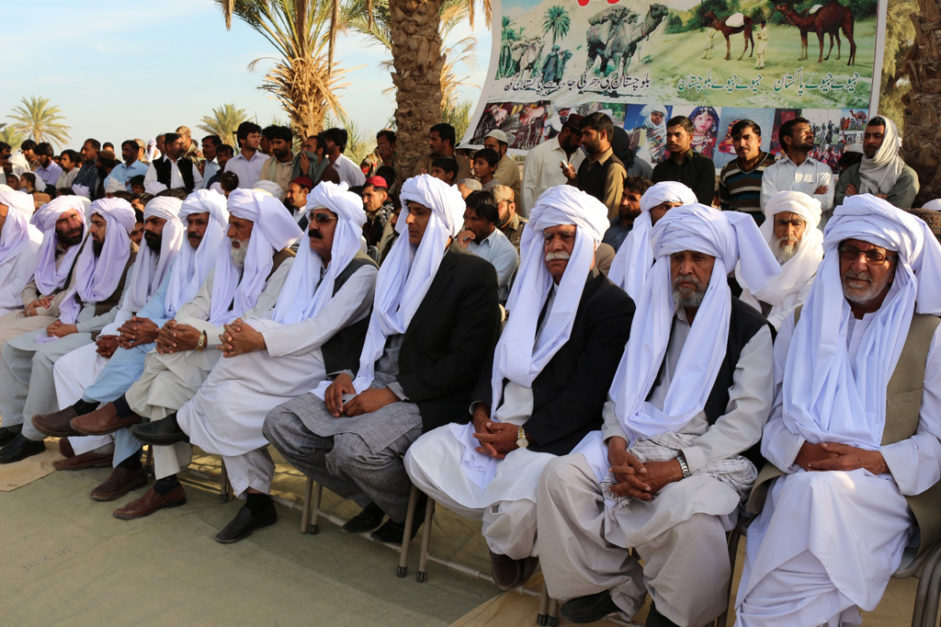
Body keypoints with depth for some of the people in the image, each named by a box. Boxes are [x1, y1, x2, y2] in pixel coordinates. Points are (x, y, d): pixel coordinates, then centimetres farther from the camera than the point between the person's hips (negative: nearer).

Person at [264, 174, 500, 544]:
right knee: (280, 424, -7)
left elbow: (464, 361, -12)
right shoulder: (396, 265, 18)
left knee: (355, 447, -33)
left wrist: (393, 393, -17)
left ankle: (406, 510, 1)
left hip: (426, 399, -7)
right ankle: (372, 499, 9)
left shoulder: (475, 274, -5)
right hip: (372, 384, 8)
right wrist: (346, 375, 0)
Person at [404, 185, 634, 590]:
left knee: (518, 508, -31)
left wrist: (524, 435, -16)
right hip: (500, 421, 7)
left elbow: (586, 393, -12)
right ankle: (503, 521, 3)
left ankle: (511, 545, 8)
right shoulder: (532, 291, 20)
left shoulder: (614, 305, -5)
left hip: (553, 436, -7)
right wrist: (481, 411, -2)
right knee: (421, 457, -11)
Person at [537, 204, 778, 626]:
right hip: (639, 445, 5)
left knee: (690, 516, -35)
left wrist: (671, 469, -18)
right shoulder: (653, 318, 15)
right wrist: (618, 449, -9)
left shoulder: (750, 329, 0)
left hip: (710, 457, -5)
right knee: (560, 476, -16)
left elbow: (745, 420, -9)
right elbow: (621, 392, 13)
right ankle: (614, 585, 1)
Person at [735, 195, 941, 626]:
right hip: (799, 476, 2)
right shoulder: (802, 323, 18)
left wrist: (872, 459, -12)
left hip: (887, 486, -2)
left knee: (817, 491, -34)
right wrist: (801, 450, -8)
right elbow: (775, 415, 13)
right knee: (806, 491, -33)